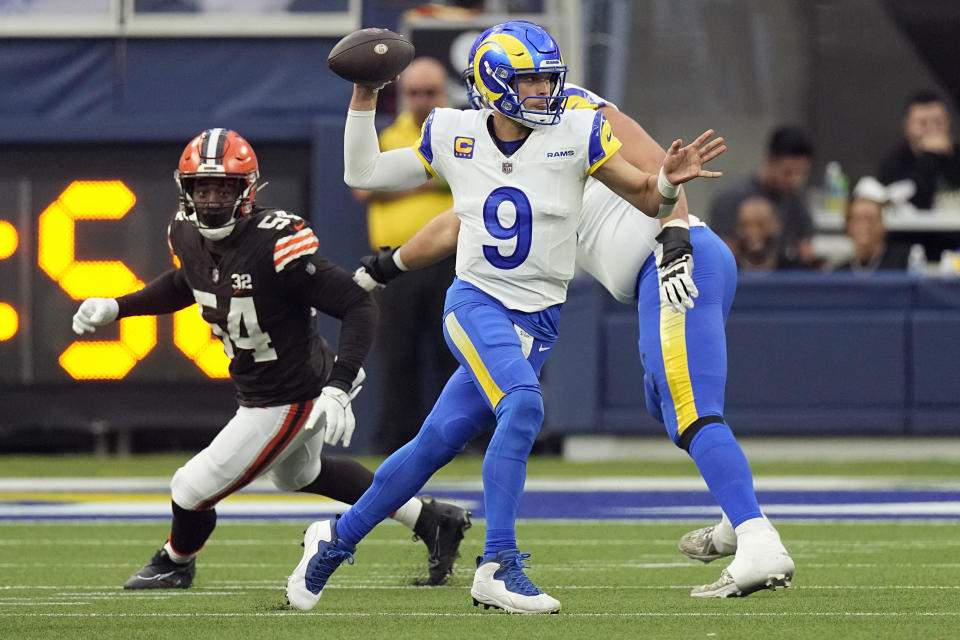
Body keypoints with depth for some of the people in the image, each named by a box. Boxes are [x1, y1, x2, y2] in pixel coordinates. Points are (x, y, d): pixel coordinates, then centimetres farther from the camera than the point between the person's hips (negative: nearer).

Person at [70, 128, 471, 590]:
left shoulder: (275, 244, -32)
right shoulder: (189, 236, -7)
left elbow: (359, 307, -31)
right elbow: (183, 285, 18)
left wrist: (337, 388, -40)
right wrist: (114, 308, 8)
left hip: (286, 402, -9)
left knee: (194, 488, 0)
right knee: (298, 474, 33)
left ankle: (175, 563, 35)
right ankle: (431, 520, 41)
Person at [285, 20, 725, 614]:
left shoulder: (576, 134, -3)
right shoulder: (453, 137, 1)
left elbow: (649, 199, -1)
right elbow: (363, 173, 12)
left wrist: (669, 182, -23)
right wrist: (364, 98, 3)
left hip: (539, 320, 2)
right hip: (477, 303, -2)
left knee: (439, 442, 5)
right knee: (522, 405, -29)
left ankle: (339, 537, 25)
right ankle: (498, 567, -27)